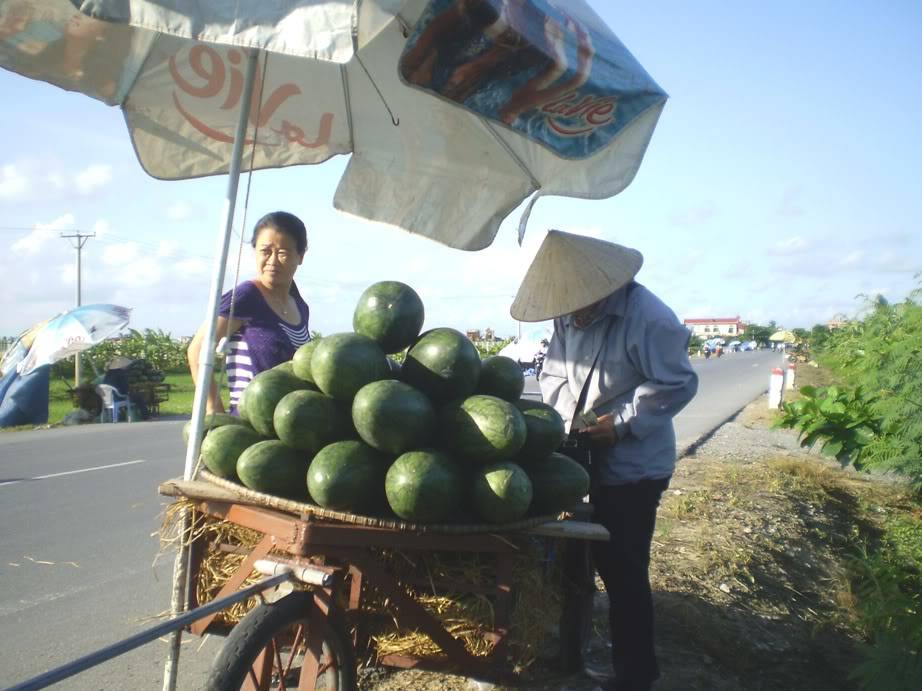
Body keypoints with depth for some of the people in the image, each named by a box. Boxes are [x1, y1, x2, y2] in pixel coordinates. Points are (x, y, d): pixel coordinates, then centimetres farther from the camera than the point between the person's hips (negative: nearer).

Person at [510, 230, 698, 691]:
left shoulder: (648, 319, -23)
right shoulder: (569, 317, 0)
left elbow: (678, 385, -22)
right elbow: (553, 375, 5)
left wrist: (622, 423, -25)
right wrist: (571, 413, -13)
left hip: (634, 466, -7)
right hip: (590, 459, 7)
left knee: (625, 570, 1)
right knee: (603, 558, 23)